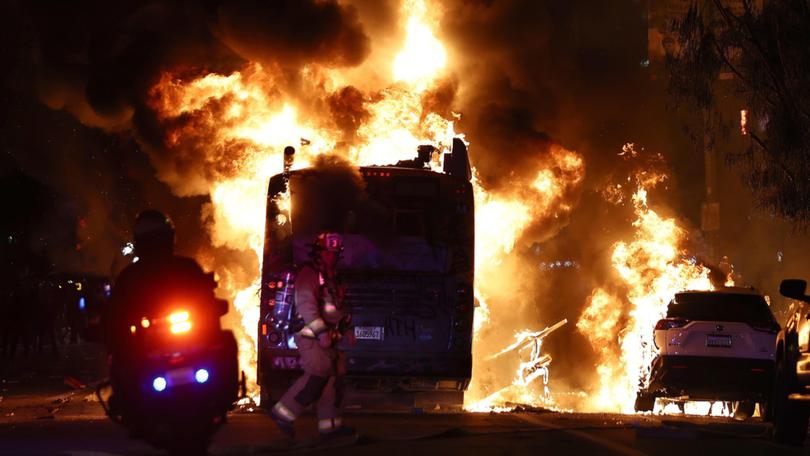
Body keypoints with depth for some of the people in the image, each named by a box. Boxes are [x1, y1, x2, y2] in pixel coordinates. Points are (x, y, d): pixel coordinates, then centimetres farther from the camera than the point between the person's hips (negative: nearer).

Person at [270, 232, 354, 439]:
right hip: (310, 335, -9)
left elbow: (337, 309, 29)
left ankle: (330, 424, 7)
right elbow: (306, 304, -18)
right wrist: (321, 331, -24)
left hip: (326, 337, 9)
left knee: (334, 376, 4)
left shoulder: (331, 278, 21)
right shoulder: (308, 274, -7)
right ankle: (283, 412, -13)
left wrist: (346, 328, 16)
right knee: (318, 374, -19)